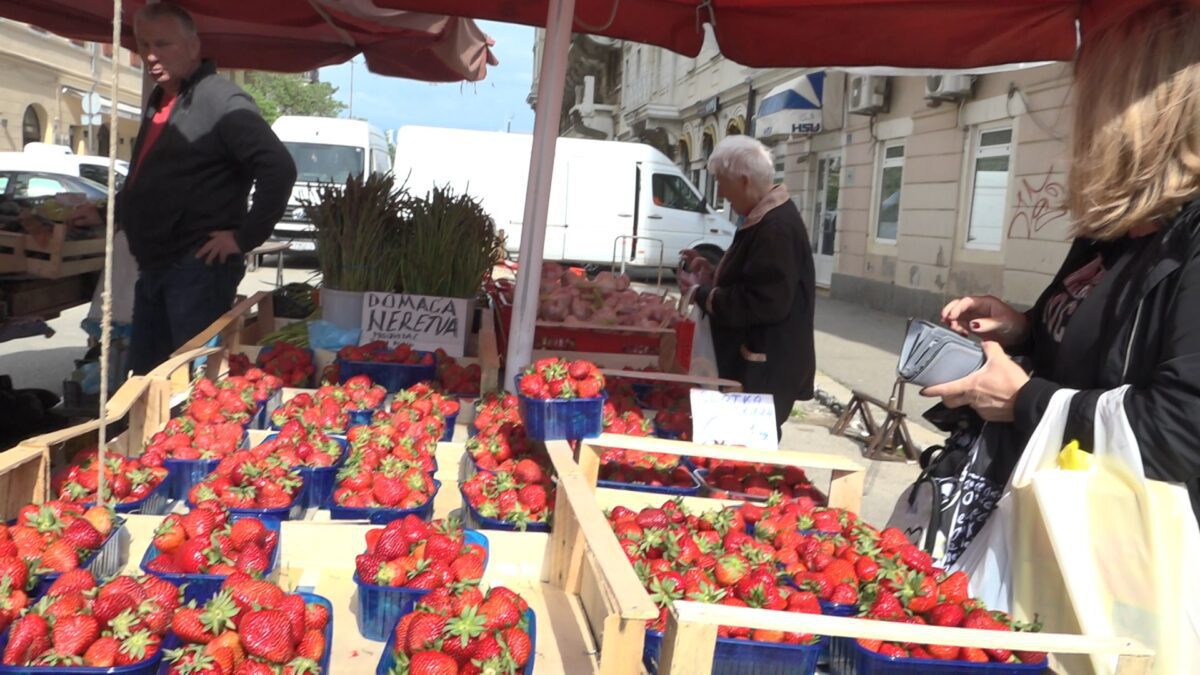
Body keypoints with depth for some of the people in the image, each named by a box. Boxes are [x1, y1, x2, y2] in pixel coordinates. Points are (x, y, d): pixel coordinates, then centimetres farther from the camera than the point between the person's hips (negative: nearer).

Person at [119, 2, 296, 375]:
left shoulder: (221, 102, -13)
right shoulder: (159, 100, 16)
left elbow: (279, 169, -23)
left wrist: (245, 238, -20)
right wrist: (120, 211, 18)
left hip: (198, 267, -9)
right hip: (153, 266, 10)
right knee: (144, 374, 16)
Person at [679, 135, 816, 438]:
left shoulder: (776, 228, -22)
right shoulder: (765, 217, 12)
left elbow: (764, 303, -28)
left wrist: (702, 293, -17)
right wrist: (713, 273, 7)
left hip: (766, 368, -11)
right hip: (754, 362, 11)